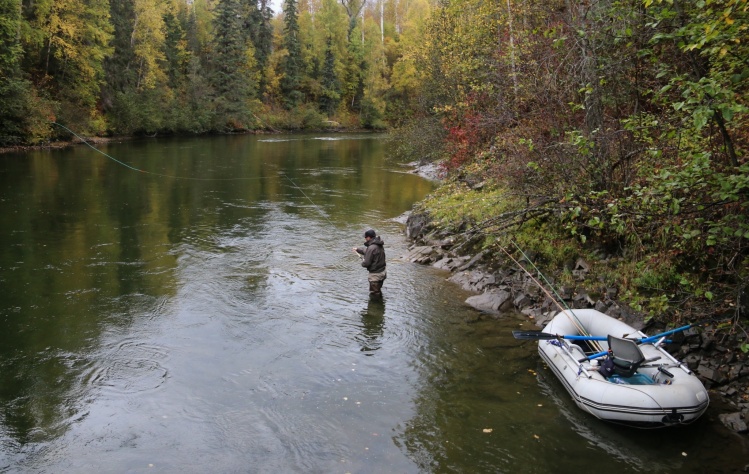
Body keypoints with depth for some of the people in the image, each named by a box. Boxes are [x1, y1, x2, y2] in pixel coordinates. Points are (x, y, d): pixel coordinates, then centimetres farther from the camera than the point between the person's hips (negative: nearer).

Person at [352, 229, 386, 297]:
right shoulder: (380, 245, 3)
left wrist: (363, 260, 0)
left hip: (375, 275, -9)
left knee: (374, 295, 5)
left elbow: (366, 263, -22)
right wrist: (358, 249, 30)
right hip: (382, 272, 9)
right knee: (378, 292, 26)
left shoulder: (372, 248, -25)